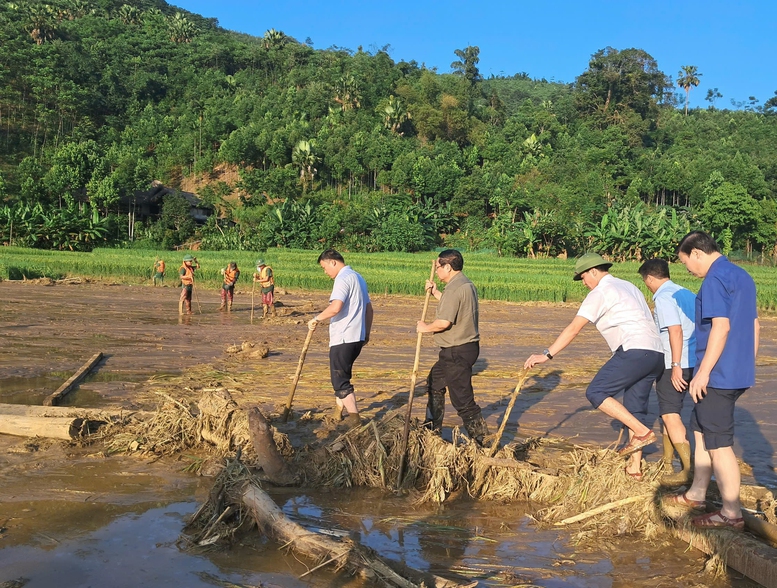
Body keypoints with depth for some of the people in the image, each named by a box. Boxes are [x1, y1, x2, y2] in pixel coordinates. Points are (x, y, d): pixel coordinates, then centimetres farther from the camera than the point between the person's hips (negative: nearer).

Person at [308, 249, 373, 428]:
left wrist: (316, 319, -16)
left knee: (340, 380, -3)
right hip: (357, 337, 10)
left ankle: (354, 418, -2)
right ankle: (338, 414, 25)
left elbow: (335, 307, -28)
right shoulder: (358, 278, 17)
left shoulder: (343, 279, -14)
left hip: (343, 338, -10)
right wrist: (366, 333, 26)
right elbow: (369, 308, 21)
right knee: (341, 375, 19)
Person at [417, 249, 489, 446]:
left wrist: (425, 327, -9)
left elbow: (444, 322, -26)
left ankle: (481, 441, 1)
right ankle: (432, 428, 37)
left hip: (457, 352, -11)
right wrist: (435, 293, 23)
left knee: (462, 398, -6)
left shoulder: (455, 288, -21)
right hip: (465, 347, 11)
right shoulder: (466, 284, 13)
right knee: (435, 383, 25)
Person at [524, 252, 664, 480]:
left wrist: (546, 355, -11)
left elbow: (573, 328, -10)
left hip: (636, 350, -10)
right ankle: (635, 467, 14)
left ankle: (642, 432, -11)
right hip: (657, 353, 10)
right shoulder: (629, 286, 24)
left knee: (596, 392, -8)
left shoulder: (600, 292, -3)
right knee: (633, 409, 13)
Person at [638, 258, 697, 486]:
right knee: (669, 410, 19)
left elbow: (676, 331, -22)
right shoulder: (686, 293, 13)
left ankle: (689, 469, -11)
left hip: (674, 364, -9)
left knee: (670, 414, -8)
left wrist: (675, 366, -22)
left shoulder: (663, 298, -13)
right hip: (691, 362, 9)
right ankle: (667, 461, 30)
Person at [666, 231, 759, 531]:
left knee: (719, 443, -1)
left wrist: (703, 372, -21)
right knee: (701, 429, 21)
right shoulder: (742, 276, 14)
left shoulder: (715, 279, -15)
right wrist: (747, 365, 23)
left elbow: (721, 326, -24)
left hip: (718, 375, -10)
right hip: (739, 373, 10)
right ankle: (697, 493, 31)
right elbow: (754, 325, 18)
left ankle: (732, 514, 7)